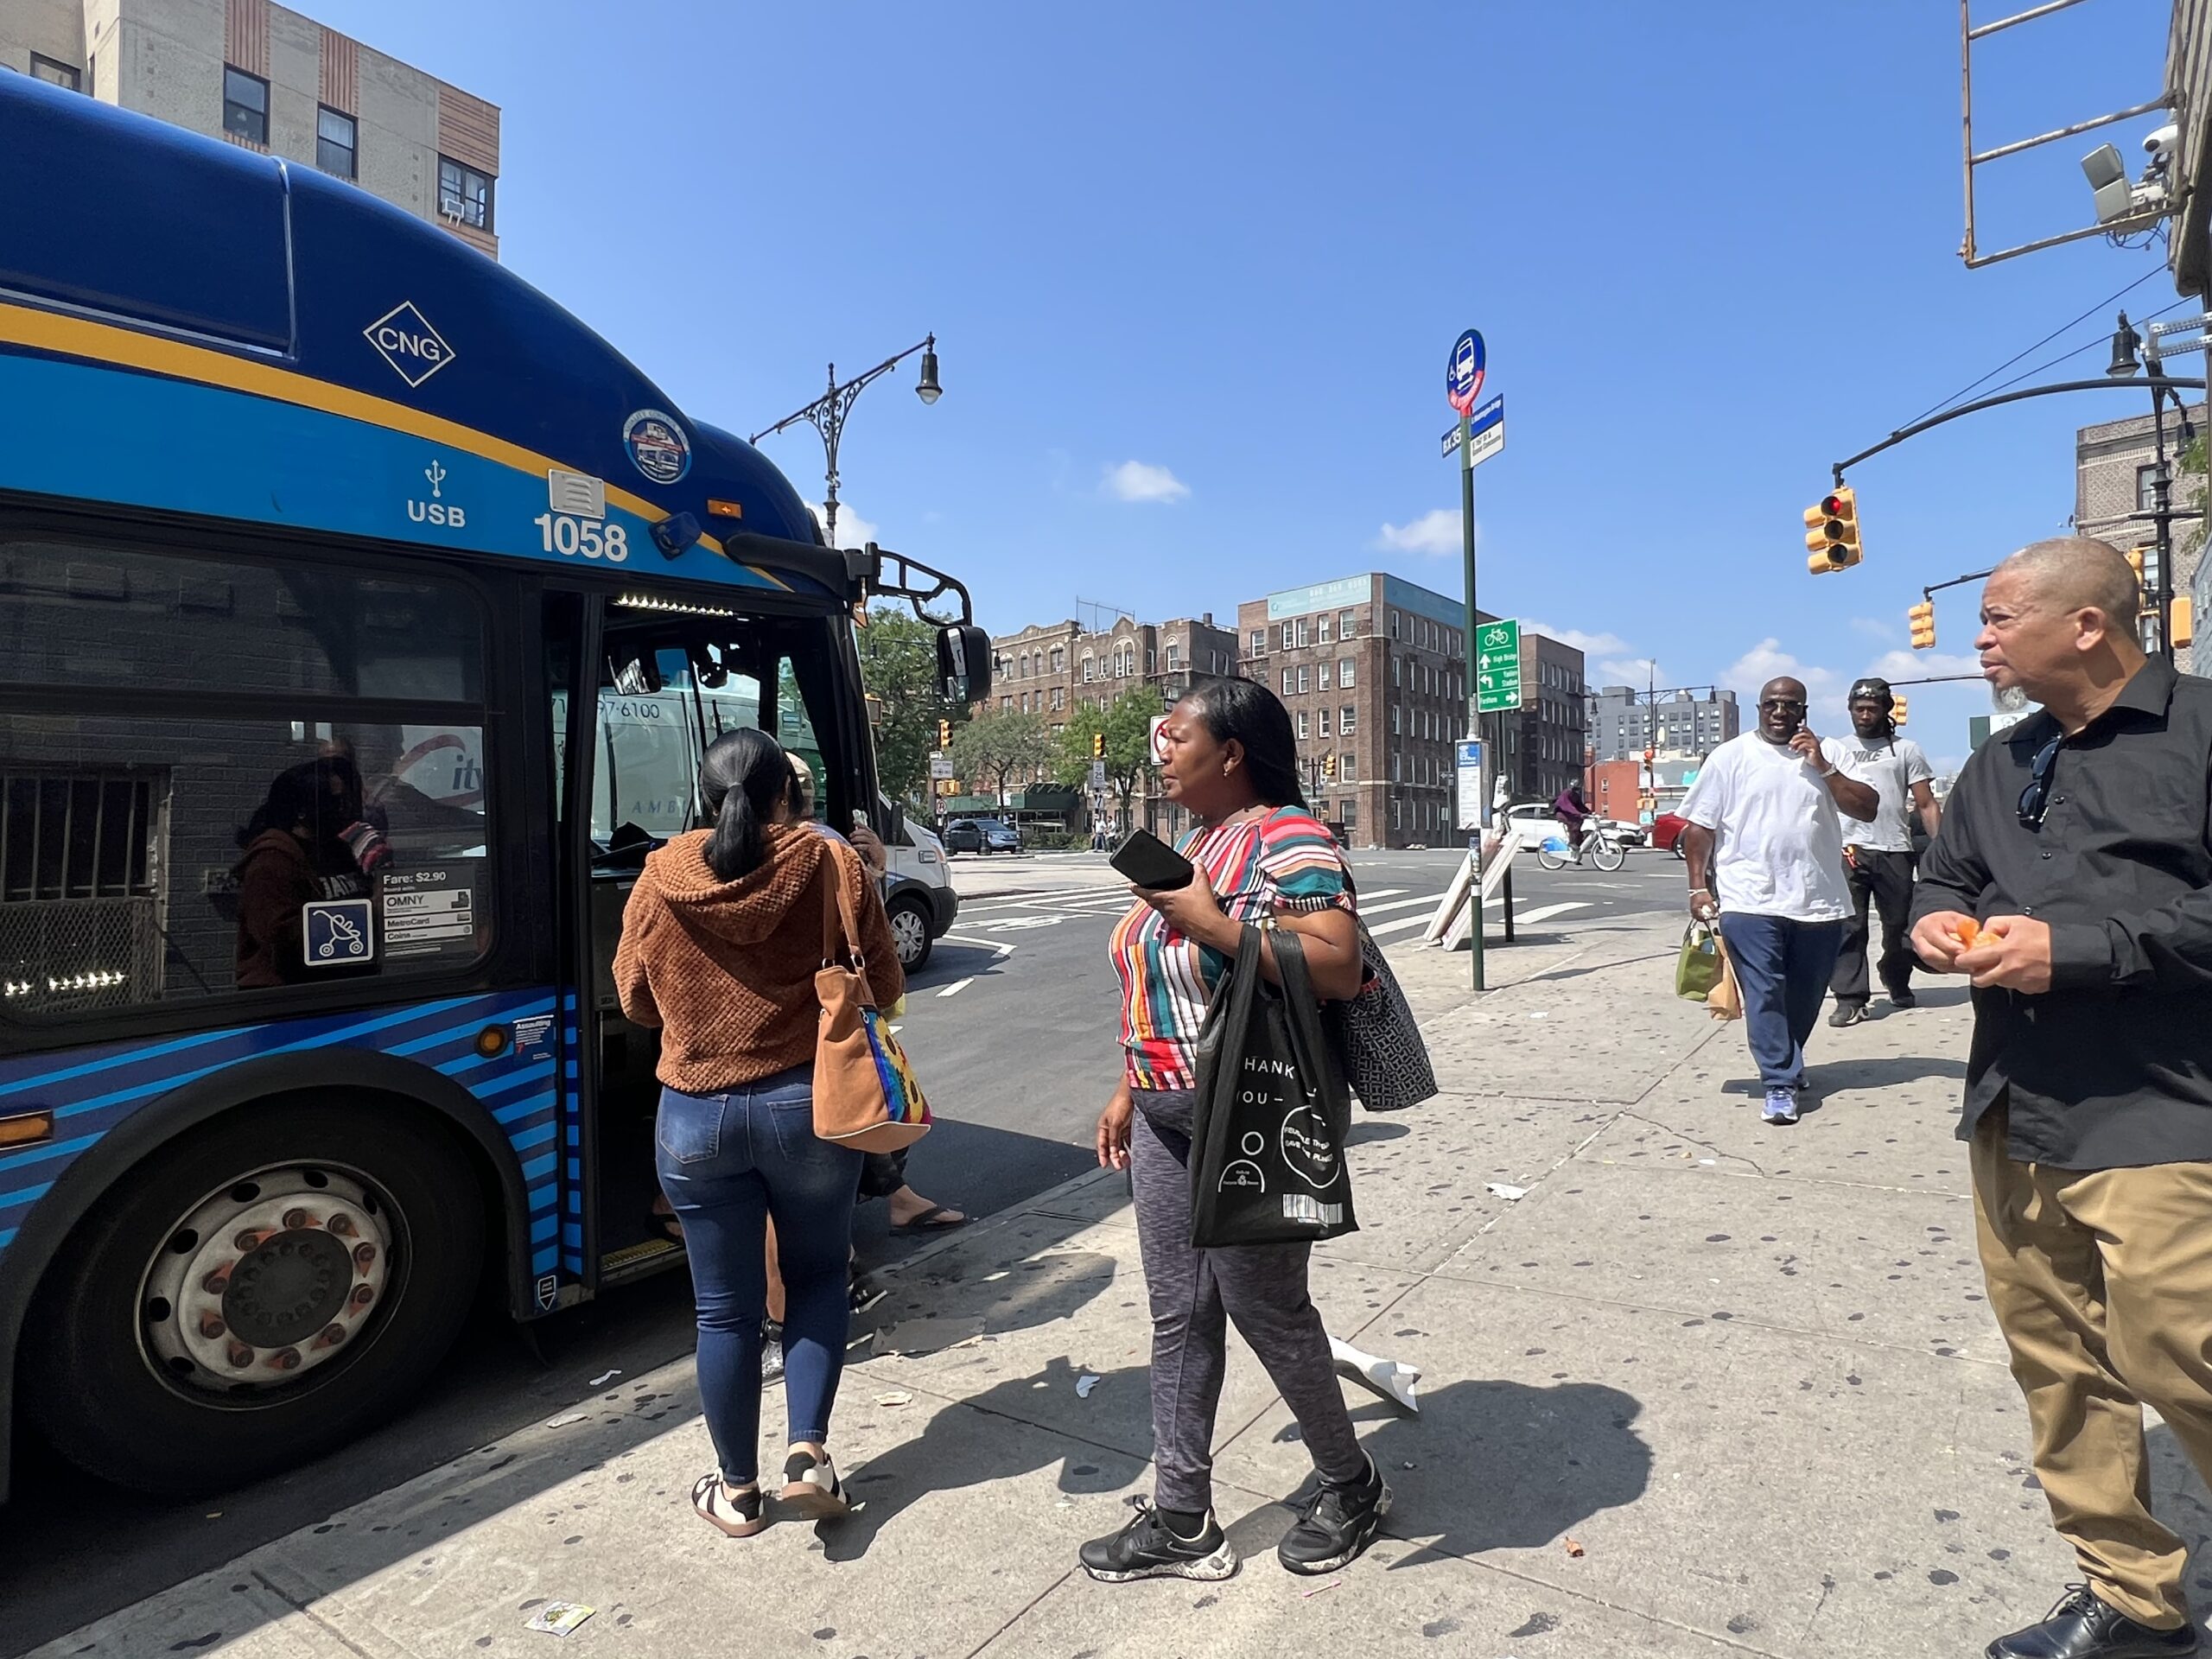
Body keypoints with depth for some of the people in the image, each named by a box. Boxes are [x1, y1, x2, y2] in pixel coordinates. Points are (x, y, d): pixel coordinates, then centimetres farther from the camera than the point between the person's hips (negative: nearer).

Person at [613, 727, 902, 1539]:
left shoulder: (660, 878, -5)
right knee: (818, 1275, 21)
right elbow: (884, 990, -2)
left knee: (725, 1308, 14)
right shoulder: (835, 867, -10)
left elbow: (637, 999, 8)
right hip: (810, 1105, -1)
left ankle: (737, 1489, 29)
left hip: (697, 1114, 1)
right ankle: (808, 1455, 14)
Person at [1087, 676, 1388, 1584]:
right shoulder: (1195, 844, 13)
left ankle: (1351, 1484, 34)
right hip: (1168, 1118, 9)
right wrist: (1130, 1090, 18)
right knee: (1178, 1317, 14)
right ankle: (1182, 1521, 29)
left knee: (1267, 1309, 8)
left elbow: (1339, 969, -27)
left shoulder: (1287, 839, -15)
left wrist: (1212, 922, -26)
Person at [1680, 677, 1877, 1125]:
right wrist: (1699, 886, -5)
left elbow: (1867, 809, 3)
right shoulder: (1730, 757, 3)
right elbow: (1699, 827, 1)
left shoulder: (1826, 755, 11)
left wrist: (1823, 767, -7)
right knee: (1764, 993, -8)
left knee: (1806, 995, 12)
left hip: (1819, 902, 4)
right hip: (1751, 901, -3)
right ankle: (1780, 1084, -3)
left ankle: (1786, 1065, 32)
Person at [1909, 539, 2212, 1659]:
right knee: (2055, 1362, 11)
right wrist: (1936, 921, 2)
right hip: (2013, 1109, 6)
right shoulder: (1998, 766, 15)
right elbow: (1945, 876, 24)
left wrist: (2074, 948, -19)